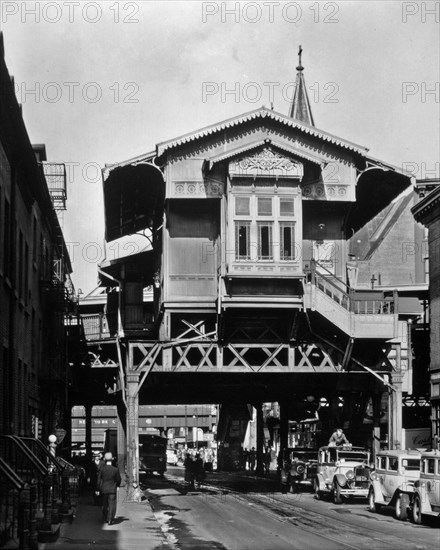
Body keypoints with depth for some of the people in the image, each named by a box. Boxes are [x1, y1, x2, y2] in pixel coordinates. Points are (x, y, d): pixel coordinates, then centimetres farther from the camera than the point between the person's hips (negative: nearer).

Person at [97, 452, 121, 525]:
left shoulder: (101, 469, -9)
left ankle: (105, 518, 30)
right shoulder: (115, 469, -10)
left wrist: (98, 489, 4)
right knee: (112, 504, 1)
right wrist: (116, 485, 21)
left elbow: (99, 480, -5)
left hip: (104, 489, 2)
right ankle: (110, 519, -8)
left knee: (105, 504, 17)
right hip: (113, 489, -2)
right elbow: (118, 480, 0)